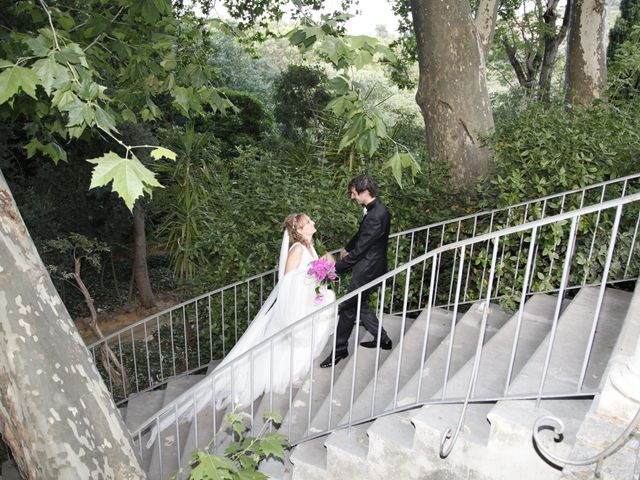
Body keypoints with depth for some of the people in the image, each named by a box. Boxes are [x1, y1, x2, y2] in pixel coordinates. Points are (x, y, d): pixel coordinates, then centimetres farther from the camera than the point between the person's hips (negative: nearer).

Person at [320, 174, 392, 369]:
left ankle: (340, 349, 19)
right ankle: (382, 339, 35)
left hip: (368, 269, -10)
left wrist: (337, 268, -21)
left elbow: (360, 249, -27)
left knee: (348, 308, 3)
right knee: (360, 304, 22)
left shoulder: (376, 216, -28)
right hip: (368, 265, 10)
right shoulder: (375, 208, 2)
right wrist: (347, 247, 30)